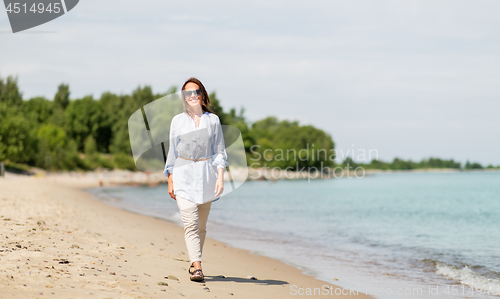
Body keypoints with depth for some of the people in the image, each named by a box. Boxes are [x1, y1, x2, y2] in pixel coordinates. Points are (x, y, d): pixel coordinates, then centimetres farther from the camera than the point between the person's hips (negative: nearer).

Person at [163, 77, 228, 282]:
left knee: (201, 225, 8)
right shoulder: (177, 121, 6)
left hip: (206, 174, 1)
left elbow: (219, 151, 5)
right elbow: (172, 152, 9)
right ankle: (197, 267, -20)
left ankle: (194, 263, 24)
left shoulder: (213, 120, 5)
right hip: (183, 174, -1)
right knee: (190, 223, -13)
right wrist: (170, 180, 4)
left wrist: (220, 177, -6)